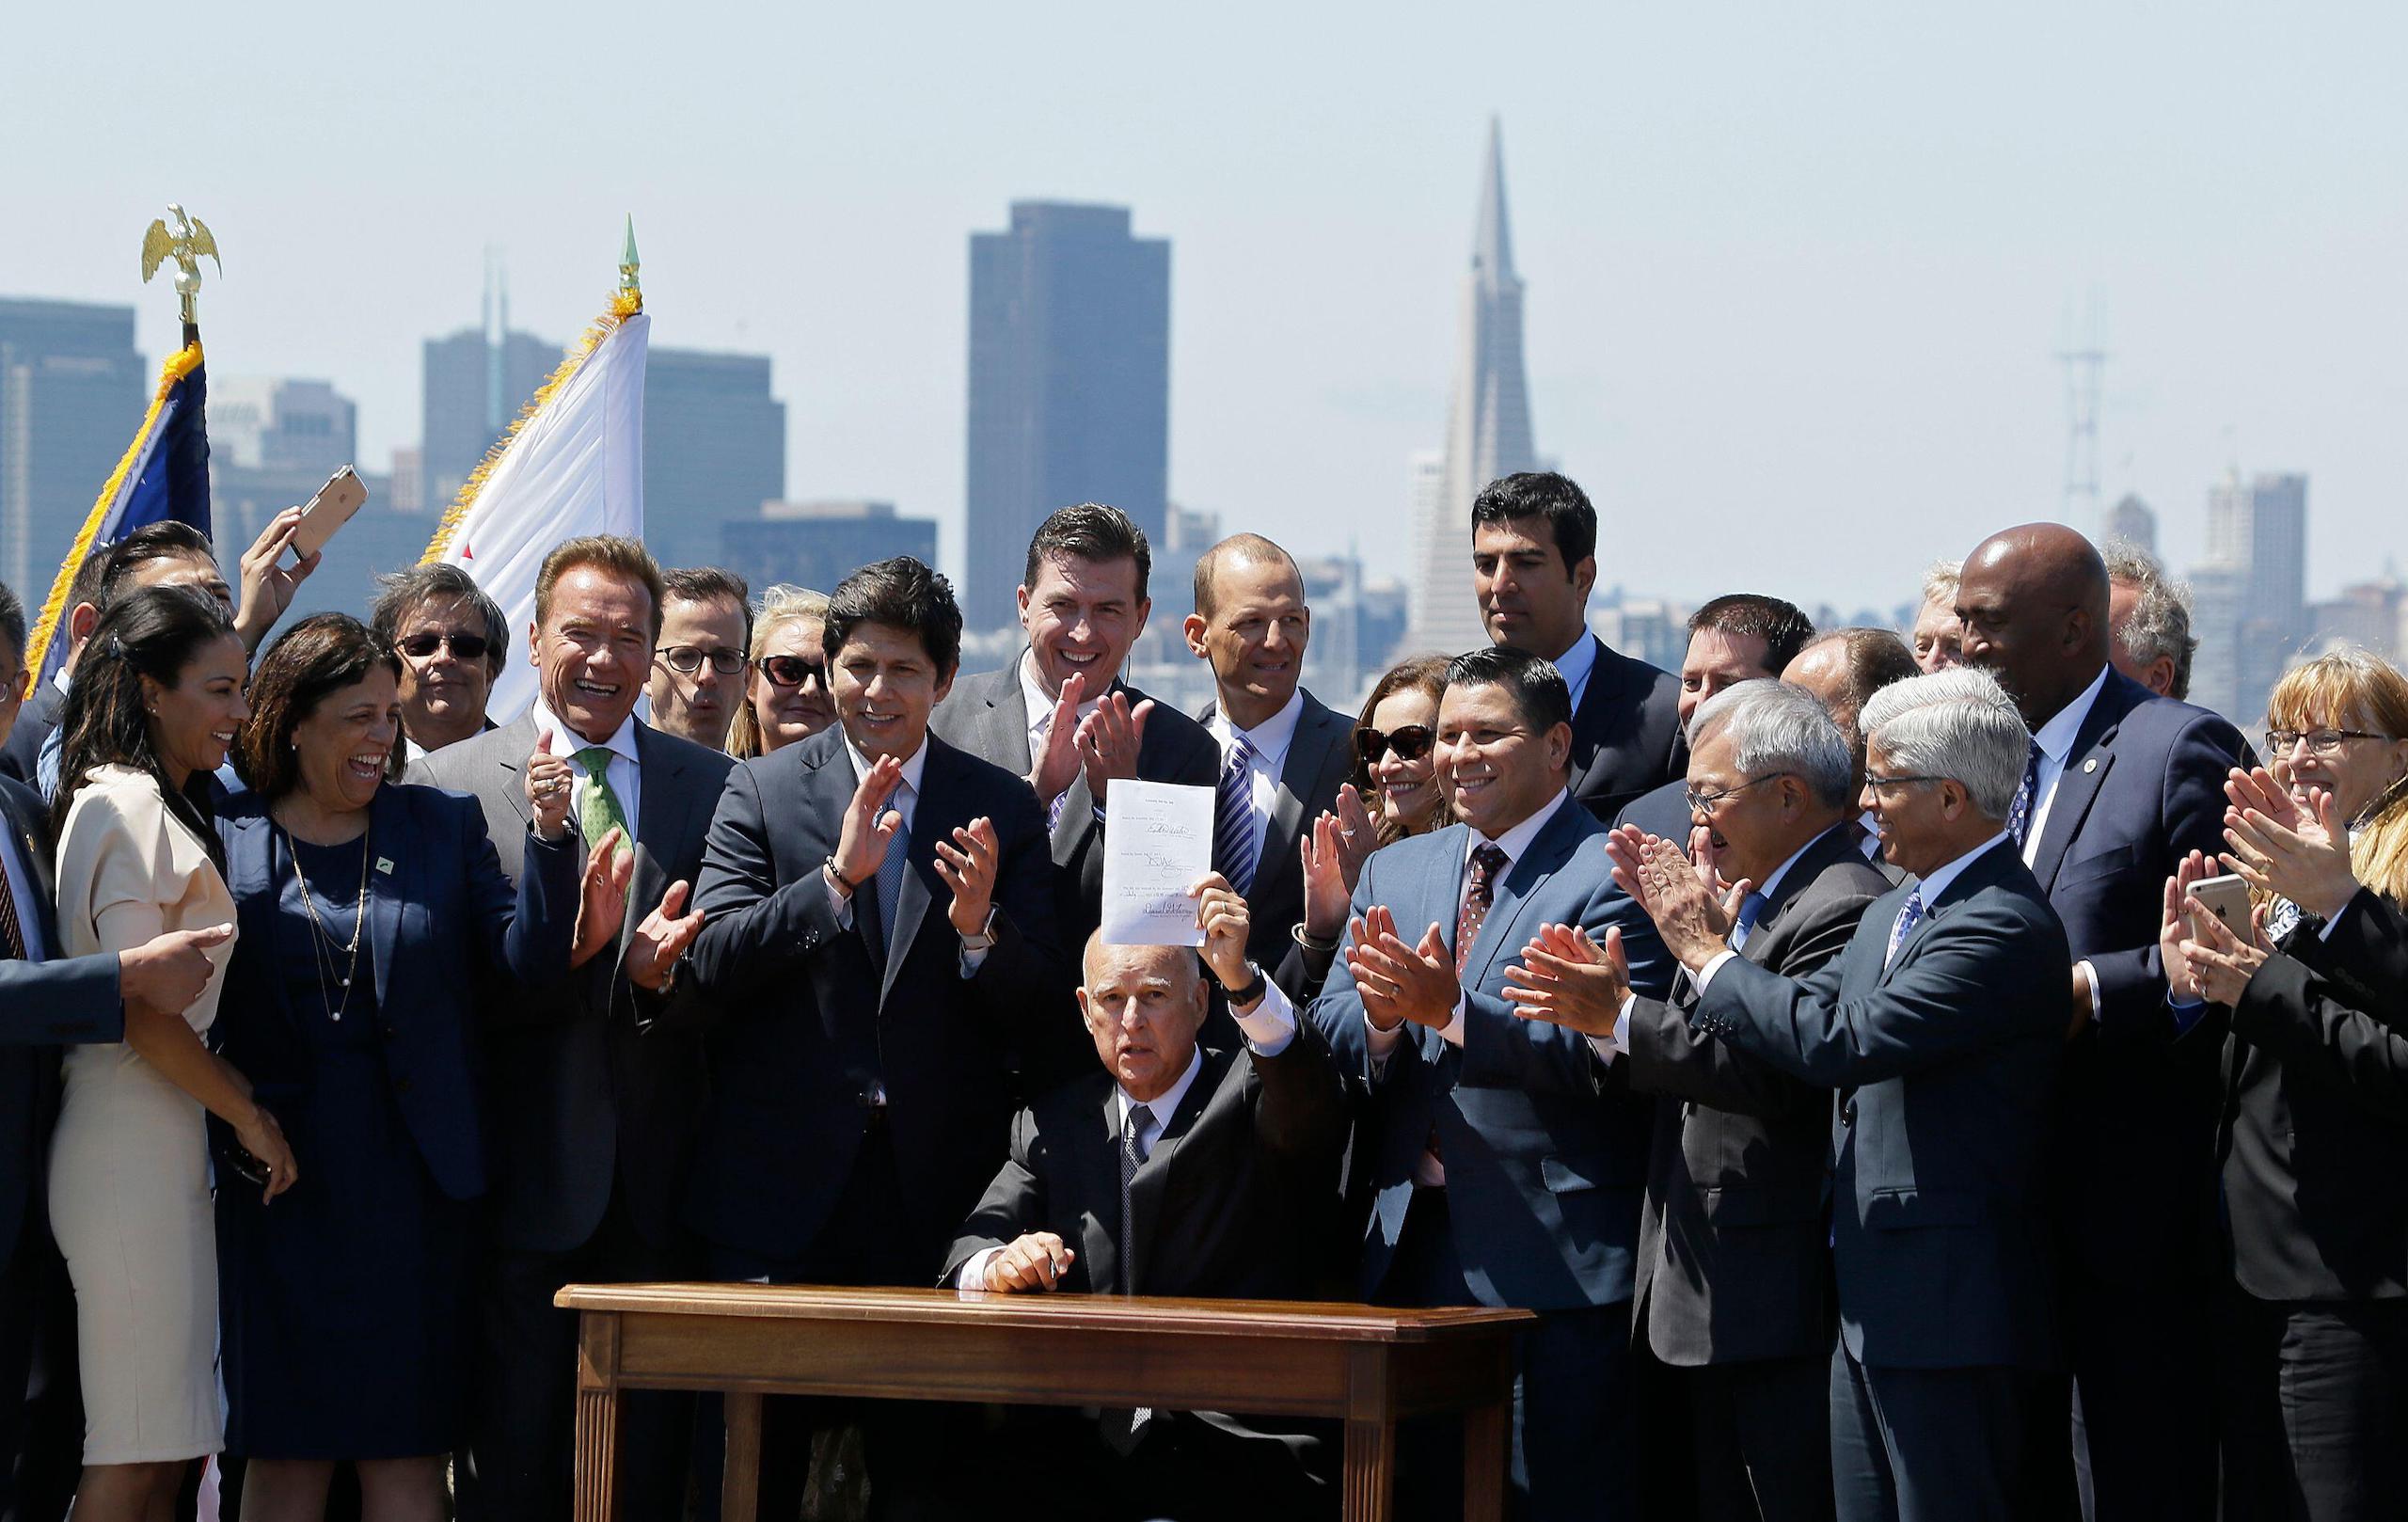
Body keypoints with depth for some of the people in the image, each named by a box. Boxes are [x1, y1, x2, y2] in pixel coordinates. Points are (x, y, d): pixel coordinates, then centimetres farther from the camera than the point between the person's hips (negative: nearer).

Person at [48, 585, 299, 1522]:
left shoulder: (165, 805, 20)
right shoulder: (128, 805, -11)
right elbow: (141, 1012, -16)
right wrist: (249, 1115, -6)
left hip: (166, 1146, 10)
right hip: (133, 1152, -10)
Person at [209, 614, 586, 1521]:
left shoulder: (444, 827, 7)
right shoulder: (226, 835, 2)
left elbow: (529, 961, -2)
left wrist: (549, 835, -14)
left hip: (412, 1181, 1)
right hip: (281, 1188, -1)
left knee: (406, 1449, 2)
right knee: (285, 1448, 3)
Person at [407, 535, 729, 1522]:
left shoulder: (714, 789, 10)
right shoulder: (450, 785, 3)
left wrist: (670, 967, -19)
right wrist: (615, 958, -20)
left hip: (658, 1188, 2)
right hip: (526, 1182, -2)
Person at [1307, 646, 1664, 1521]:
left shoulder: (1612, 878, -6)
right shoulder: (1394, 873, 15)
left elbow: (1602, 1048, -19)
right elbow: (1329, 1032, 8)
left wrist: (1452, 1008, -27)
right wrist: (1382, 1014, -15)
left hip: (1553, 1265, -6)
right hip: (1412, 1248, 6)